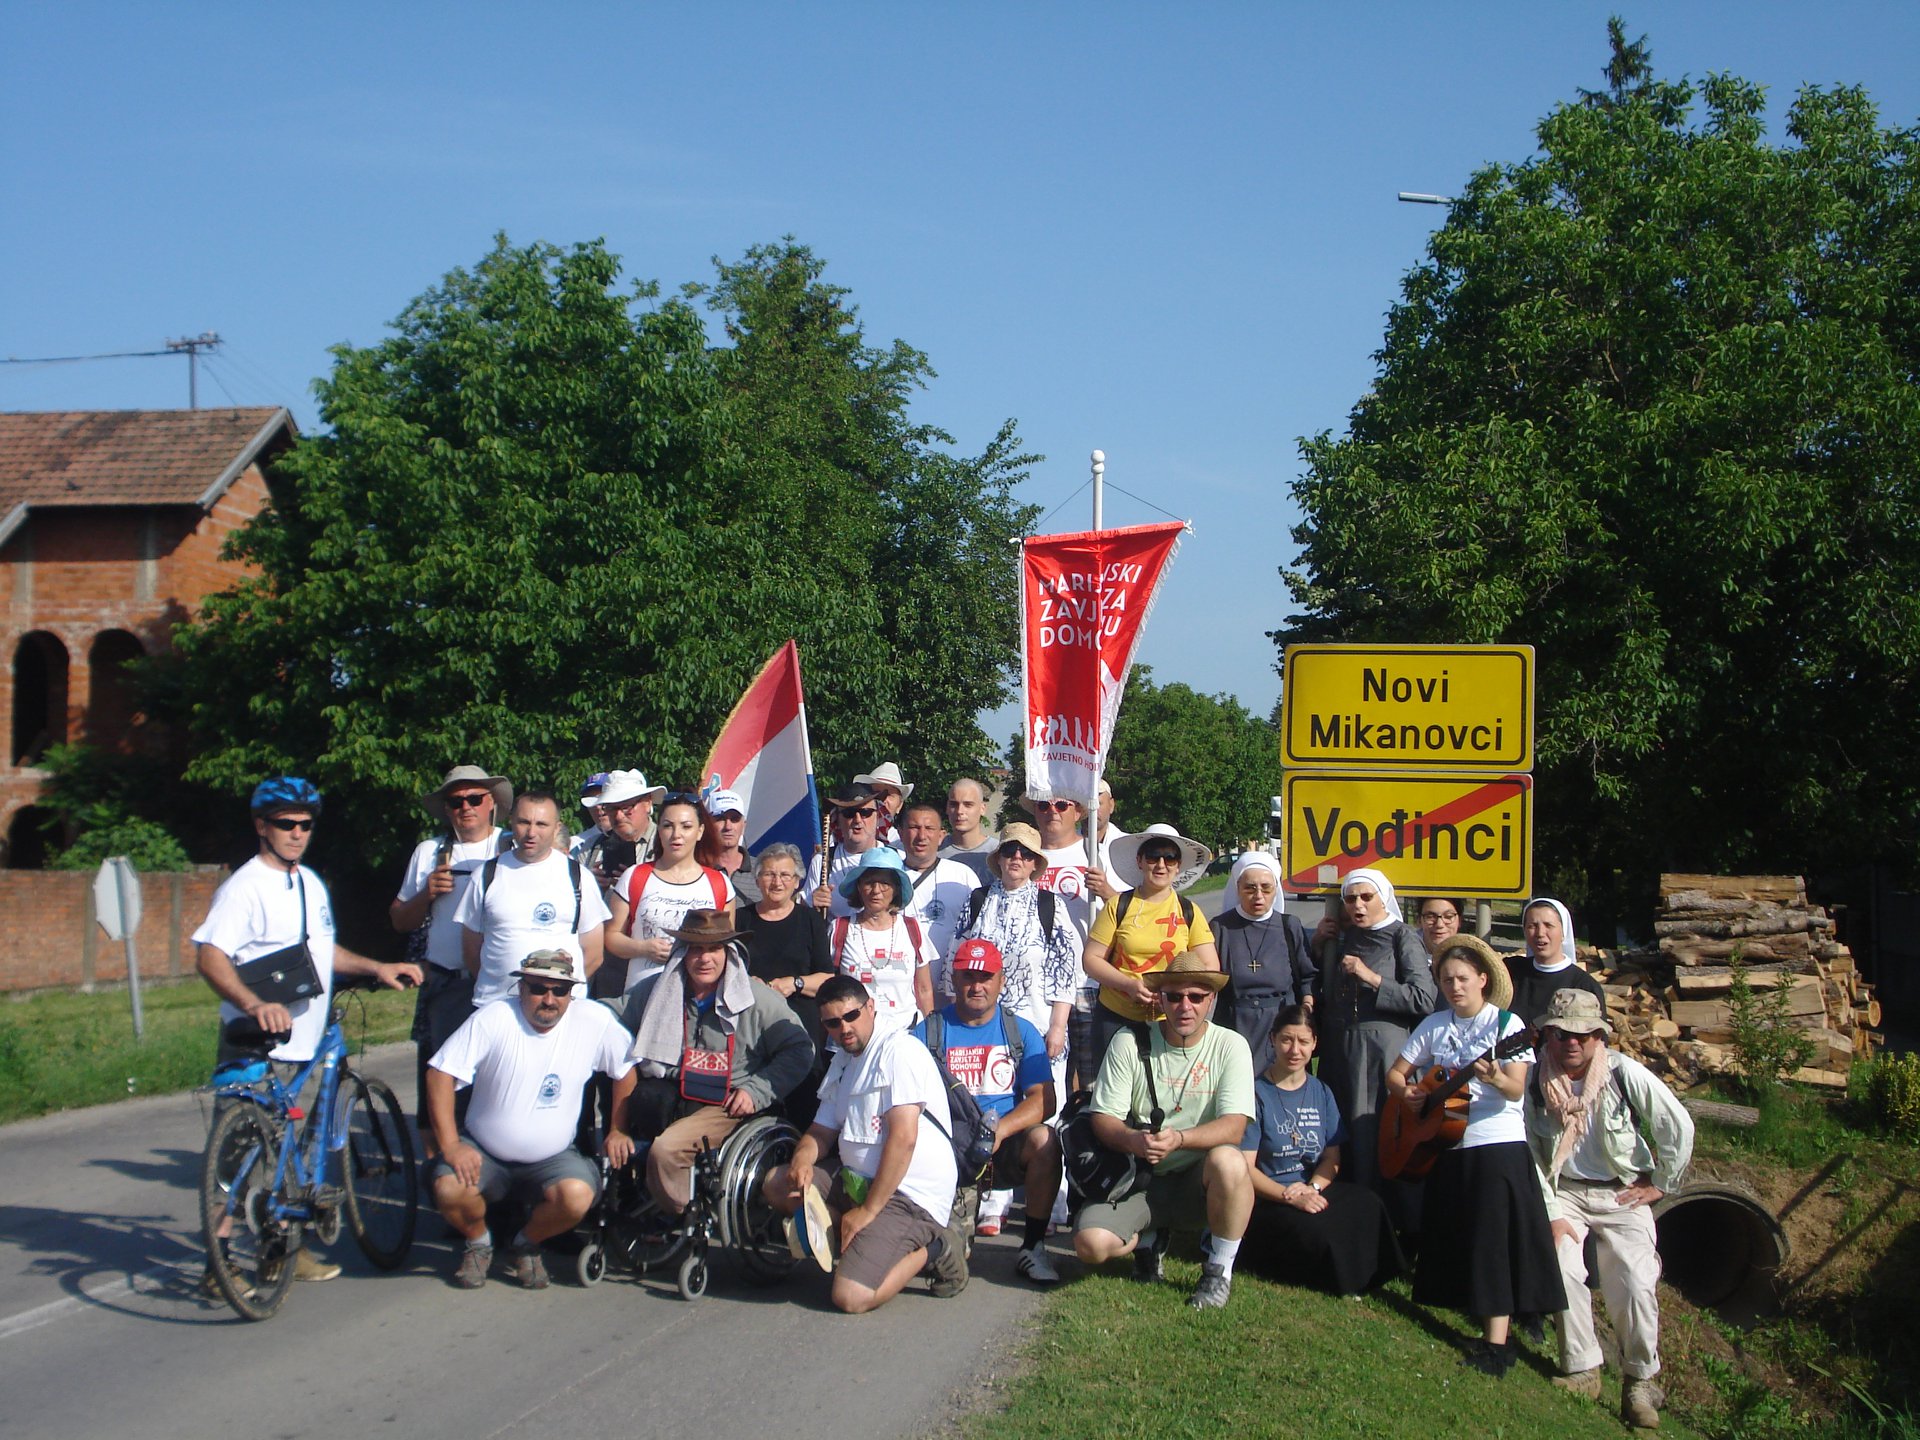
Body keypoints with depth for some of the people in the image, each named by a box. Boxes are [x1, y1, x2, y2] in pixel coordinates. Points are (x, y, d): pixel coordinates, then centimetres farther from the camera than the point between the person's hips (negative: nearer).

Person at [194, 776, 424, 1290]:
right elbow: (210, 956, -26)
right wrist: (253, 1004, -40)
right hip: (255, 1048, -8)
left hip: (305, 1046, 8)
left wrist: (377, 968, 16)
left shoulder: (311, 883, 14)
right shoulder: (245, 887, -13)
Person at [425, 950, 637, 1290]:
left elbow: (627, 1071, 5)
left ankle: (528, 1243, 5)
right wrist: (451, 1145, -21)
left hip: (552, 1157, 1)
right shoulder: (493, 1018, -15)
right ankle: (478, 1241, 7)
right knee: (449, 1190, -29)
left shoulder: (595, 1020, -10)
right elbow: (440, 1073, -15)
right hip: (484, 1151, -1)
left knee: (577, 1196, -30)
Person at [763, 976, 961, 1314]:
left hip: (913, 1197, -9)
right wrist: (802, 1160, -6)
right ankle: (860, 1247, 0)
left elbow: (903, 1138, -18)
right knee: (777, 1184, -4)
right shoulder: (841, 1064, 19)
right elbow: (822, 1131, 20)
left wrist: (868, 1210, -17)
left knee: (851, 1297, -23)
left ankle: (929, 1251, 2)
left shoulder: (899, 1049, -11)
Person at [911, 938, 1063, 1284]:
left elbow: (1044, 1099, -2)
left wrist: (1000, 1130, -20)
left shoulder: (1021, 1032, 9)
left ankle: (1032, 1247, -16)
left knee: (1043, 1139, -31)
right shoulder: (928, 1032, 6)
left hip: (1006, 1151, 1)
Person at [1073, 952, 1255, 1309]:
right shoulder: (1129, 1042, -2)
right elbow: (1103, 1119, -5)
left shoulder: (1230, 1046, -5)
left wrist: (1179, 1138, -35)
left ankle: (1219, 1270, -10)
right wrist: (1133, 1140, -29)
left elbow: (1234, 1128, -16)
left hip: (1197, 1180, -1)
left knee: (1228, 1161, -36)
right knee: (1091, 1244, -25)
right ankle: (1147, 1239, 14)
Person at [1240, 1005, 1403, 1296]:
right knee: (1311, 1230, -36)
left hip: (1316, 1189, 4)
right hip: (1268, 1199, -4)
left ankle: (1357, 1277, -6)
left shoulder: (1321, 1093, 12)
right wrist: (1290, 1196, -22)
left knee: (1366, 1205, -28)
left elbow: (1332, 1158, 10)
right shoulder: (1257, 1093, -4)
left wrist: (1312, 1187, -12)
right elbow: (1246, 1169, -8)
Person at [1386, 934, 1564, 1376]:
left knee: (1494, 1236, -9)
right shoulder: (1433, 1026, 9)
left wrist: (1495, 1078, -35)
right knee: (1451, 1236, 8)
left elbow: (1517, 1089, -14)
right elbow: (1395, 1074, 12)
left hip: (1498, 1144, -5)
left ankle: (1496, 1340, -10)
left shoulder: (1507, 1023, -5)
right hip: (1447, 1144, 5)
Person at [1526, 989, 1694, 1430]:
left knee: (1636, 1283, -18)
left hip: (1623, 1194, -1)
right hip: (1563, 1192, 1)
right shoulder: (1534, 1082, -7)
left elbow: (1679, 1128, -4)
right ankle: (1582, 1371, -9)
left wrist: (1659, 1185, 1)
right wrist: (1551, 1215, -11)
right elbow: (1529, 1157, -4)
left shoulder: (1624, 1073, -11)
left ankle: (1641, 1380, 2)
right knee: (1562, 1268, -24)